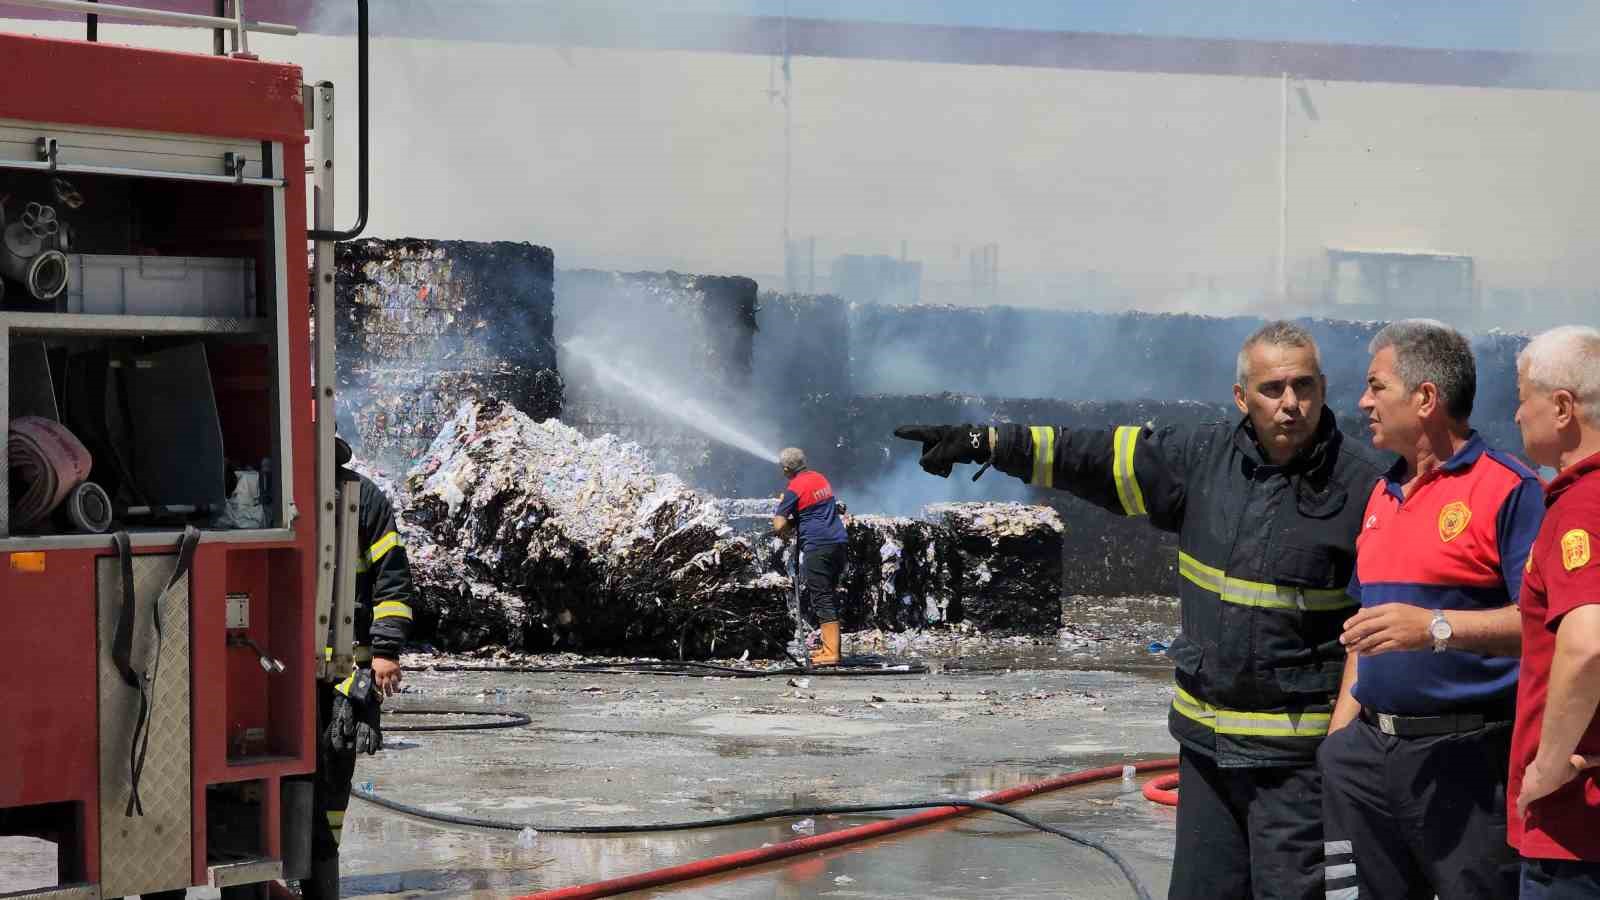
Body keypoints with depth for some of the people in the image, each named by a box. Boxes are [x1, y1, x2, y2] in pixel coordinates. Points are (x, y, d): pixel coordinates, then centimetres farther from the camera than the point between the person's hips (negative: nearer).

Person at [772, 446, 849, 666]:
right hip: (839, 541, 8)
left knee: (822, 599, -6)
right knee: (829, 596, 15)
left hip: (817, 547, -8)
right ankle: (830, 645, 19)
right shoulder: (821, 479, 16)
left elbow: (779, 527, -10)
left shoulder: (794, 489, -8)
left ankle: (830, 653, -9)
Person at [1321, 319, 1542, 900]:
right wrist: (1341, 731, 17)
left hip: (1467, 753, -8)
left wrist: (1436, 627, -26)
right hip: (1369, 748, 8)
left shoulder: (1507, 489, -8)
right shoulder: (1382, 496, 18)